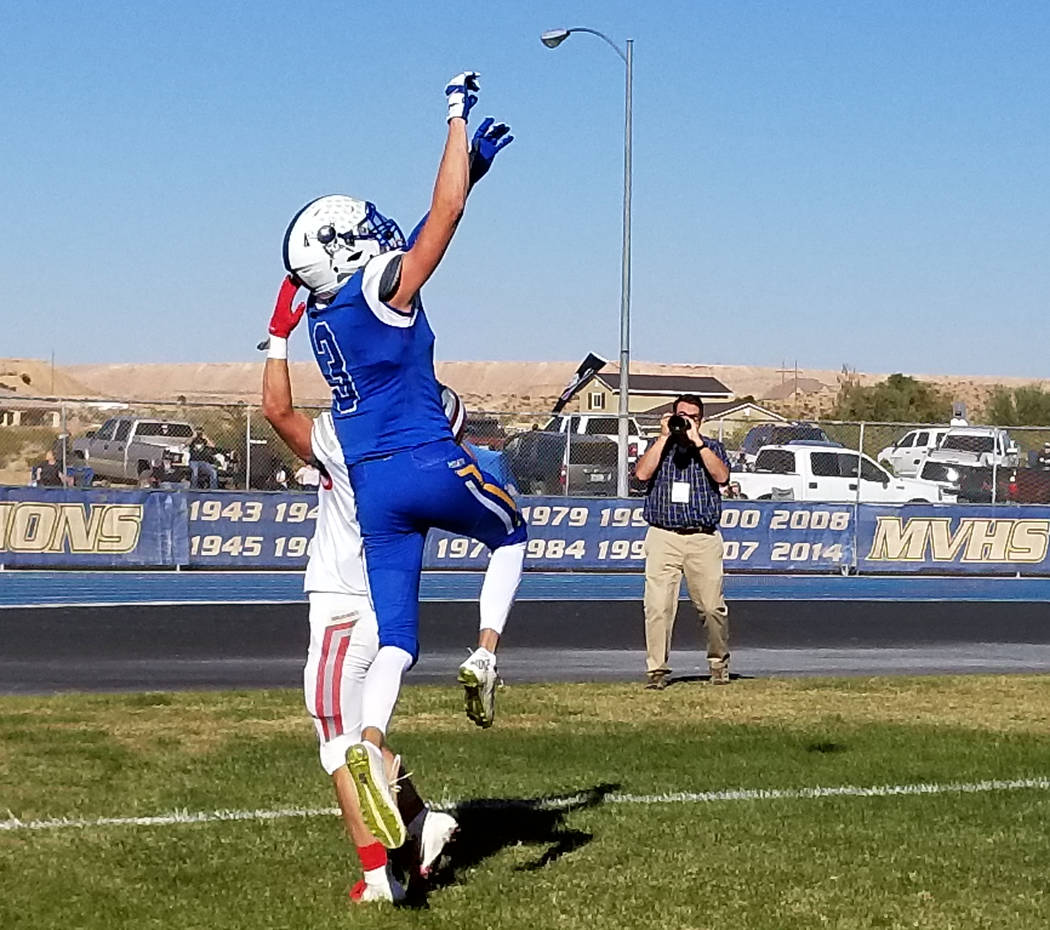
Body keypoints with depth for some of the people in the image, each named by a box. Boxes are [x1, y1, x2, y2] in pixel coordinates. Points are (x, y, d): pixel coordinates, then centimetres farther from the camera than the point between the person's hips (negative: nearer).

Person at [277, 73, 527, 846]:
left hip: (370, 486, 6)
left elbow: (418, 235, 23)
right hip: (429, 465, -6)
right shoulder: (382, 287, -9)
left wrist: (473, 164, 27)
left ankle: (369, 744, -20)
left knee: (395, 636, 3)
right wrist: (457, 119, 2)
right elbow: (443, 218, -5)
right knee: (511, 536, 25)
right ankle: (485, 655, 5)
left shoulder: (322, 314, 12)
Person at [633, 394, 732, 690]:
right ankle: (656, 669, -4)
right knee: (658, 606, -9)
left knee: (712, 607, -1)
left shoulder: (712, 447, 14)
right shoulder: (659, 446, 15)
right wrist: (665, 437, -3)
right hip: (663, 537, 0)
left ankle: (719, 662, 18)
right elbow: (642, 473, -5)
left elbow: (721, 476, -6)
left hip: (703, 538, 0)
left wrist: (697, 442, -7)